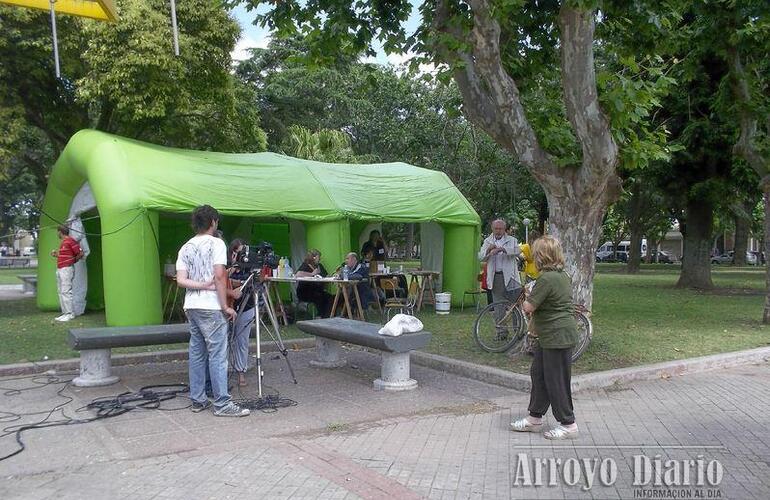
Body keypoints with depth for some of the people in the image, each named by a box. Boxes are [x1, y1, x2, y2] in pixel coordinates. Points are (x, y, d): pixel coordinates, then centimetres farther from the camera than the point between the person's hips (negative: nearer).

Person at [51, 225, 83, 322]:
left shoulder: (70, 241, -12)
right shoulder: (63, 242, 17)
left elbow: (80, 253, -13)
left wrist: (73, 261, -1)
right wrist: (56, 254, 15)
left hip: (66, 269, -10)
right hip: (59, 269, 10)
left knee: (66, 291, -11)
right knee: (61, 292, 10)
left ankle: (70, 314, -8)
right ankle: (65, 313, 13)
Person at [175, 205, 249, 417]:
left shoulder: (185, 248, 13)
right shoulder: (216, 243, -7)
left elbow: (181, 280, 3)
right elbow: (220, 276, -15)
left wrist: (201, 285, -4)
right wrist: (225, 306, -11)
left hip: (191, 307, 7)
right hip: (211, 308, -7)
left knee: (196, 354, 12)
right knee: (217, 355, -5)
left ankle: (198, 400, 18)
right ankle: (222, 404, -4)